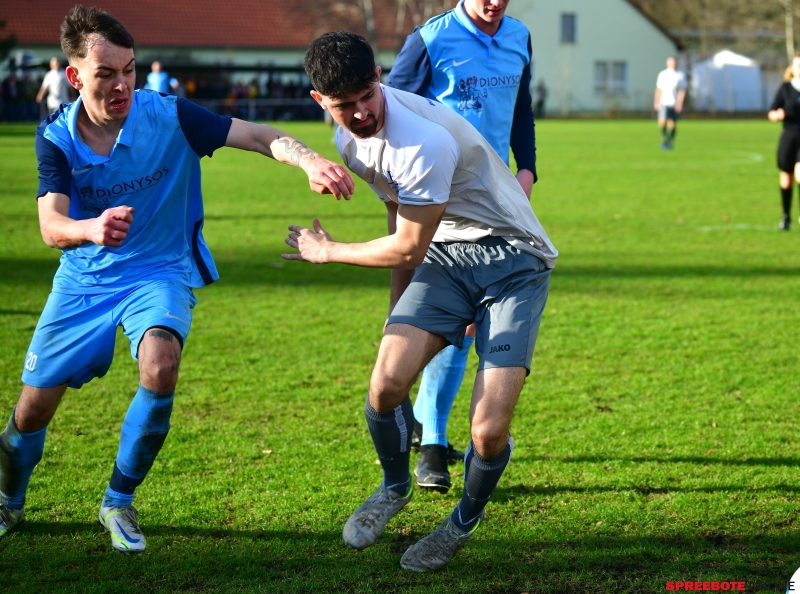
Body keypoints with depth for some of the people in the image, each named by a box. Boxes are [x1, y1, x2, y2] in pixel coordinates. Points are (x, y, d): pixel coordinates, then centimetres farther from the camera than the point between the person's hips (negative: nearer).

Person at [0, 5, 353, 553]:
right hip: (83, 279, 2)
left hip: (159, 272, -2)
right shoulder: (56, 137, -12)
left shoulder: (169, 116, -16)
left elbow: (256, 135, -19)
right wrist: (90, 229, -49)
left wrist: (310, 160, -41)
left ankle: (119, 503, -8)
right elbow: (51, 227, -24)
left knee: (160, 368, -32)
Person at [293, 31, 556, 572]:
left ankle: (466, 520, 16)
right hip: (444, 255, 6)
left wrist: (328, 253, 0)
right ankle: (395, 487, 14)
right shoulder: (350, 138, -1)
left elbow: (407, 248, -16)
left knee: (489, 432, -17)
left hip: (514, 263, -6)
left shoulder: (425, 144, -29)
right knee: (386, 382, -18)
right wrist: (400, 310, 24)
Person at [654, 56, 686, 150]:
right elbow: (659, 89, 9)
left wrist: (679, 103, -15)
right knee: (662, 122, -17)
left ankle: (669, 143, 20)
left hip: (676, 104, 0)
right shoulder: (662, 74, 4)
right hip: (664, 103, 0)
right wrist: (656, 102, 6)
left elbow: (682, 90, -5)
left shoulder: (681, 75, 0)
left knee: (672, 124, 4)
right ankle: (664, 138, 5)